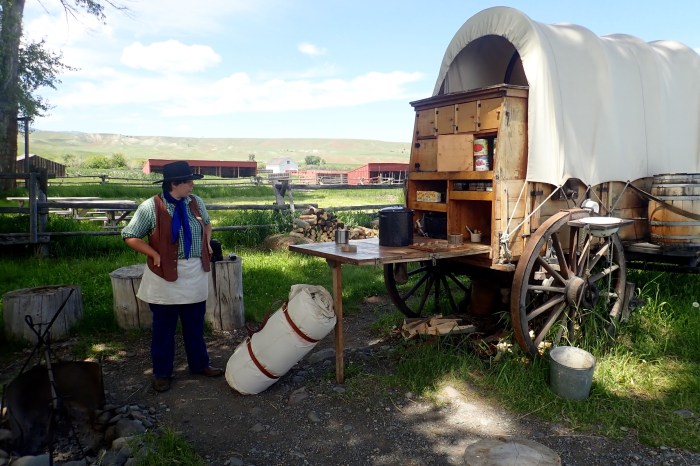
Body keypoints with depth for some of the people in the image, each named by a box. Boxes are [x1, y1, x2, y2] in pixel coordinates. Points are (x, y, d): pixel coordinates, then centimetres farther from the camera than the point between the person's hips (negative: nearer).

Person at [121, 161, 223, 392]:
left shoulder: (196, 202, 2)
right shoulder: (150, 207, -14)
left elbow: (207, 223, 23)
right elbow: (129, 236, -8)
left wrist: (207, 243, 8)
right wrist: (155, 255, -14)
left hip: (196, 276, 5)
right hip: (165, 277, -4)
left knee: (195, 325, 17)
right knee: (164, 328, 9)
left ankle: (199, 364, 34)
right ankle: (162, 373, 25)